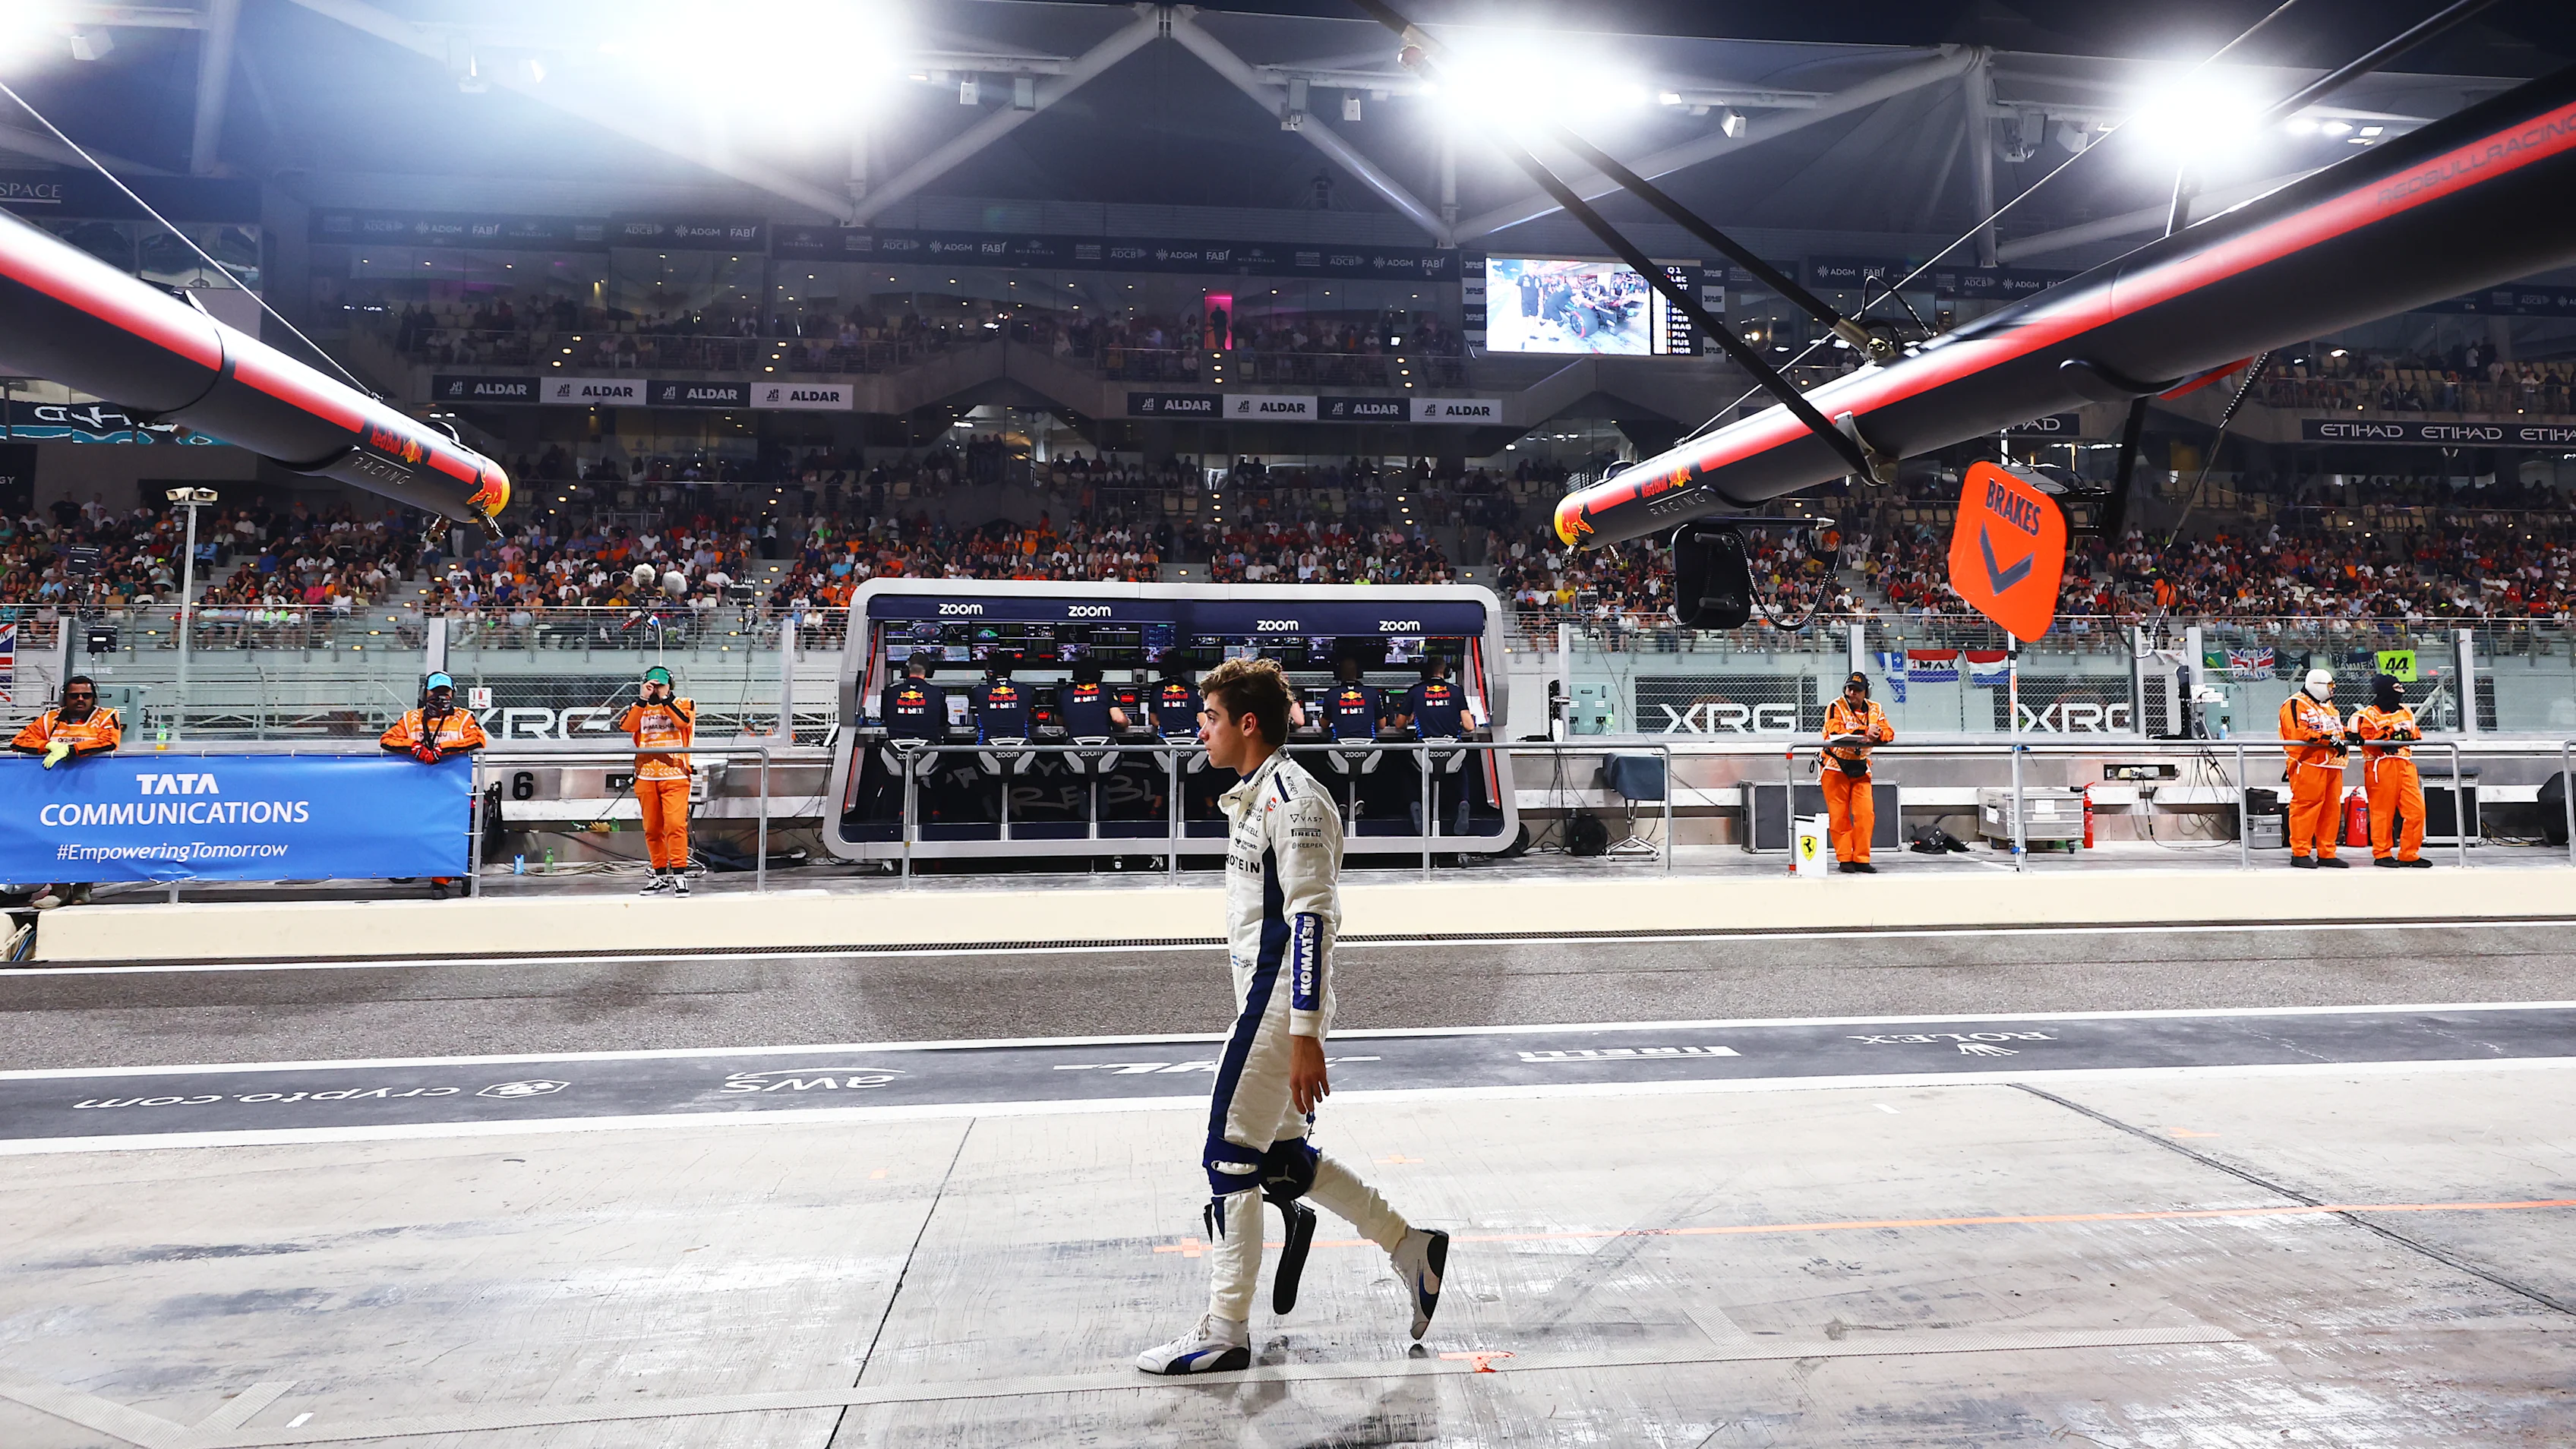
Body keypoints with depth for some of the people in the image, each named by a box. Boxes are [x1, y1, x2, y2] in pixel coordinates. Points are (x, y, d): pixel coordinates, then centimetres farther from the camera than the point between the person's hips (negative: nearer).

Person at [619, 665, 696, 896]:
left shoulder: (684, 704, 8)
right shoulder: (638, 707, 14)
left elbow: (682, 722, -14)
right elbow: (627, 727, -6)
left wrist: (664, 699, -12)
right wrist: (642, 699, -12)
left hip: (674, 775, -3)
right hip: (646, 777, 3)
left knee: (675, 824, -15)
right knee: (652, 829, 7)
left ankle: (679, 875, -11)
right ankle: (661, 877, 17)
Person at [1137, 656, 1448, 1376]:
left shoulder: (1290, 797, -16)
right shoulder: (1258, 794, 15)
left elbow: (1311, 918, -21)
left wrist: (1304, 1035, -24)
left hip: (1279, 1010, -10)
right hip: (1268, 1004, 10)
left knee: (1231, 1159, -2)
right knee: (1279, 1156, 15)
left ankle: (1225, 1331, 11)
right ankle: (1411, 1246, 26)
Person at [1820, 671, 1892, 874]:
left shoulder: (1875, 709, 6)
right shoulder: (1836, 707, -9)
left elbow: (1889, 733, -5)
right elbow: (1836, 732, -23)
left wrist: (1877, 734, -26)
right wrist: (1864, 731, -23)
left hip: (1860, 768, 4)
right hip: (1836, 766, -4)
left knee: (1866, 813, -4)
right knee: (1839, 815, -2)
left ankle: (1861, 859, 3)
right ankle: (1844, 859, 5)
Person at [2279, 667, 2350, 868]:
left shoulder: (2327, 706, 25)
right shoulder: (2296, 705, -5)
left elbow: (2338, 730, 25)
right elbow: (2300, 733, -17)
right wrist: (2329, 739, -19)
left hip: (2332, 765, 9)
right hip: (2309, 765, -9)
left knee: (2331, 808, 8)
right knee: (2306, 807, -9)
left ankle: (2326, 853, 14)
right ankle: (2300, 853, -6)